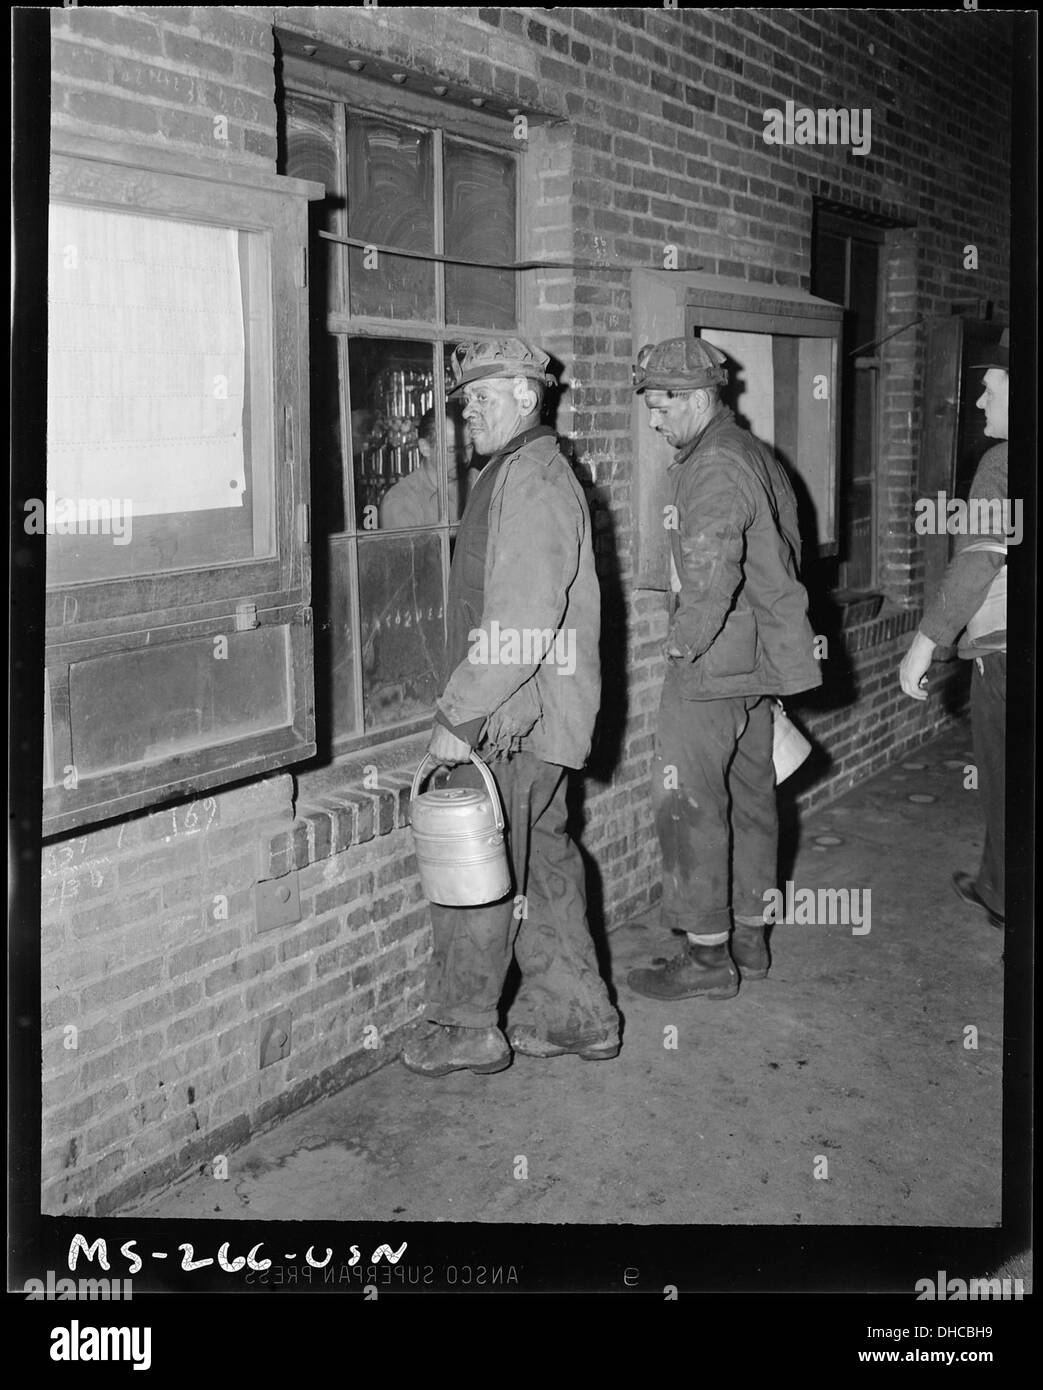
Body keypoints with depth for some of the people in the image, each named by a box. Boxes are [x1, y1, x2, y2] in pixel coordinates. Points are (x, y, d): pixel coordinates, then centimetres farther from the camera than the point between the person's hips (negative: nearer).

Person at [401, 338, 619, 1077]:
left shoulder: (533, 482, -16)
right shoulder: (518, 474, 17)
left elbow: (522, 623, -24)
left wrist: (458, 716, -21)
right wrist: (469, 709, 17)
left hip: (517, 718, -10)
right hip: (528, 717, 10)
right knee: (540, 861, 15)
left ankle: (465, 1028, 12)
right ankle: (578, 1015, 25)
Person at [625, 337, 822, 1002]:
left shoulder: (713, 467, -17)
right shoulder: (759, 455, 15)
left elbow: (712, 573, -28)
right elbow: (787, 554, 21)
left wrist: (683, 642, -17)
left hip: (714, 664, -10)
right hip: (762, 661, 10)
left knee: (689, 804, -3)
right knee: (751, 797, 15)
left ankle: (708, 955, 4)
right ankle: (749, 939, 25)